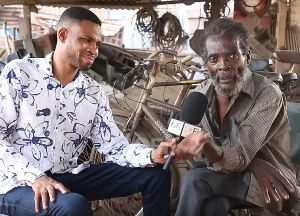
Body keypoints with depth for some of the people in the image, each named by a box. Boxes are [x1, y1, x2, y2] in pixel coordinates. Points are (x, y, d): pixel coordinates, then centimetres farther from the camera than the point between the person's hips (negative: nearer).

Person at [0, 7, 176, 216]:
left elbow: (115, 146, 2)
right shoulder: (18, 73, -6)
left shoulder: (94, 92, 6)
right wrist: (35, 176, -24)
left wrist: (152, 155, -18)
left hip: (69, 176, 5)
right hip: (19, 183, -5)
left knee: (156, 175, -1)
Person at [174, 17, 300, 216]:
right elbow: (201, 154, -6)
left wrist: (208, 147, -48)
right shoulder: (201, 94, -3)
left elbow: (239, 156, -25)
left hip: (264, 183, -3)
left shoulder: (268, 95, -19)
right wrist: (252, 162, -23)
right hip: (223, 175, 3)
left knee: (194, 182, -29)